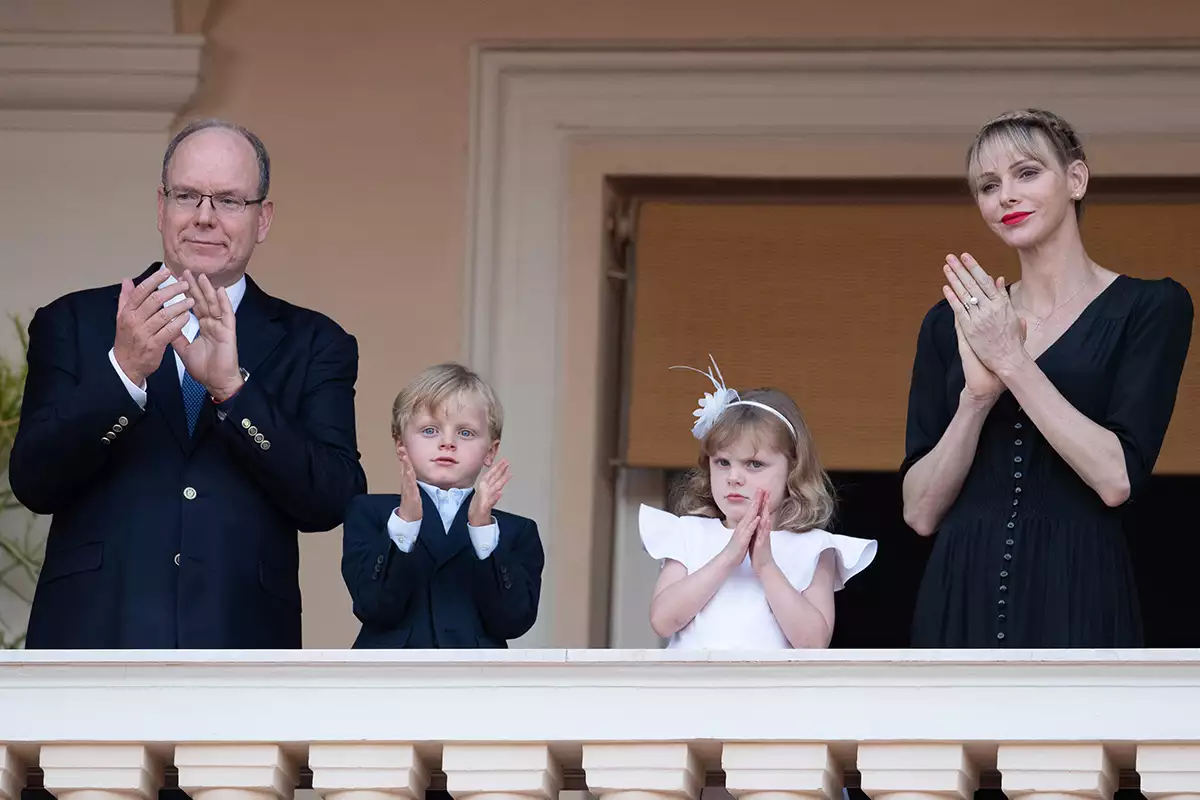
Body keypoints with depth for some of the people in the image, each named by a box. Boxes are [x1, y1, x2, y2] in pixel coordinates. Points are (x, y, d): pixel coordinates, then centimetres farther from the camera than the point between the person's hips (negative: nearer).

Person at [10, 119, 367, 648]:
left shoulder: (313, 346, 9)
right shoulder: (73, 325, 8)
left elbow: (334, 501, -5)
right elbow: (33, 482, -4)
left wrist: (232, 386, -17)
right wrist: (124, 371, -19)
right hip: (93, 640, -1)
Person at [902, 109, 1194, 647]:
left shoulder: (1151, 308, 0)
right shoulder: (950, 324, 10)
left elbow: (1117, 479, -13)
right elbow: (920, 512, 3)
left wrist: (1011, 361, -12)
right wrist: (977, 396, -11)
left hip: (1074, 605, -3)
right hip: (964, 599, 3)